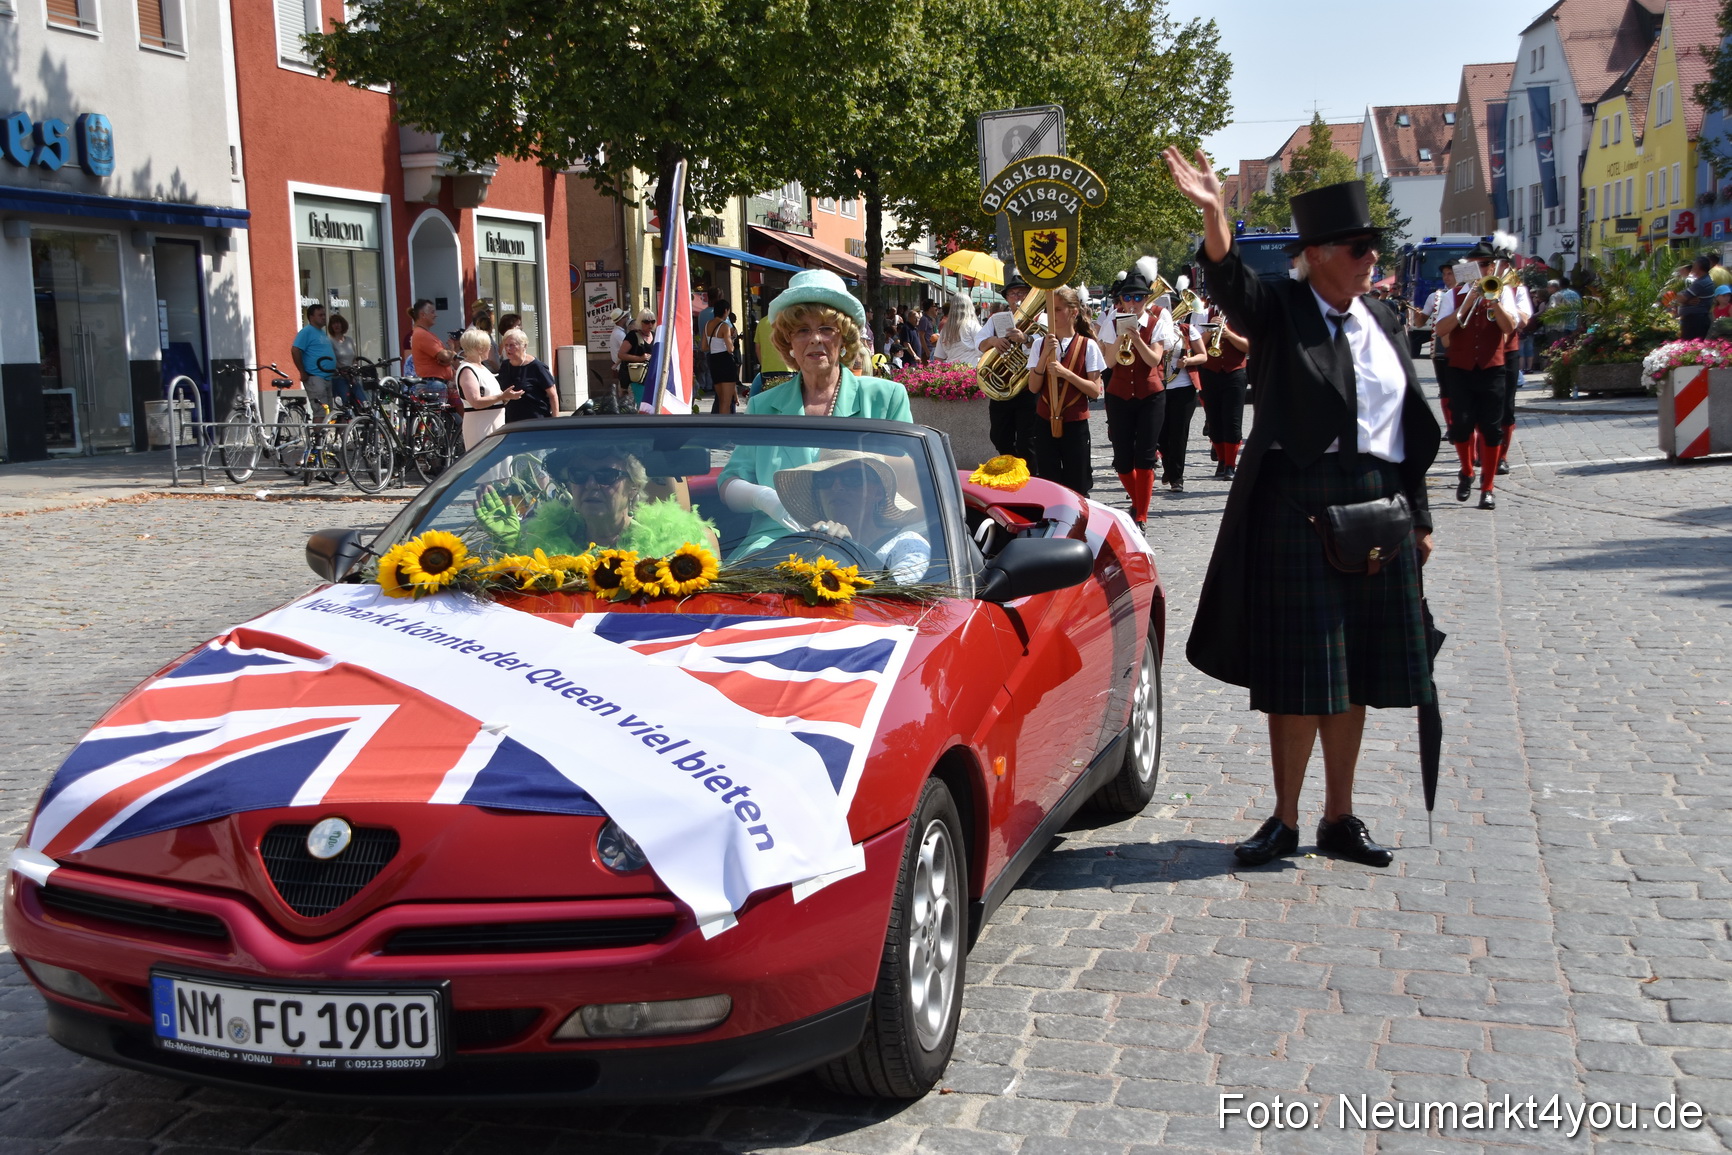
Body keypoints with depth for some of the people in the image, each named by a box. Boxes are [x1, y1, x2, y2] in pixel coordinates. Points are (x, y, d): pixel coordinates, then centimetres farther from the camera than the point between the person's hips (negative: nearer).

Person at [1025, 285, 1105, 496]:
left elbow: (1095, 391, -7)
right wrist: (1045, 355, -14)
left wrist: (1065, 373, -18)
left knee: (1077, 486, 1)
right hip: (1045, 422, 2)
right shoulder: (1040, 344, 4)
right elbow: (1033, 387, -2)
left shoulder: (1087, 346, -2)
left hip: (1075, 424, -2)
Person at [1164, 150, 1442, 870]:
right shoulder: (1279, 311, -3)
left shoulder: (1384, 322, 12)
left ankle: (1338, 818, 22)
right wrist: (1214, 216, -42)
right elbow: (1229, 283, -25)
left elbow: (1411, 430, 15)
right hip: (1296, 510, -5)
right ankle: (1286, 819, 14)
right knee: (1298, 676, 0)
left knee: (1354, 677, 10)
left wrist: (1418, 517, 14)